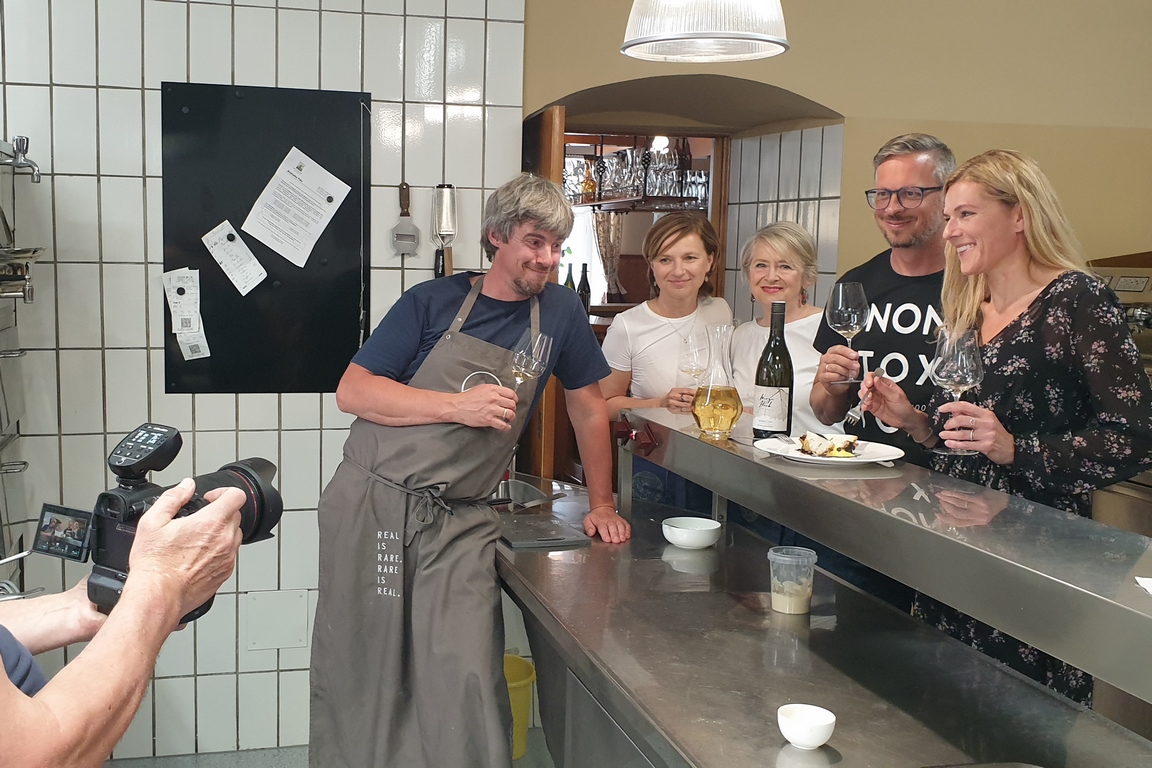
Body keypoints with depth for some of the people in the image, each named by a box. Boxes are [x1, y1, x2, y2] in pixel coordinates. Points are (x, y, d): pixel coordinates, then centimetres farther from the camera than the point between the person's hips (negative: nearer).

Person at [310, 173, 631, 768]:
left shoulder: (560, 310, 5)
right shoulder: (433, 301, -1)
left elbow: (588, 407, 15)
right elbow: (352, 391, -6)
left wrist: (602, 504, 14)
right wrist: (460, 406, -14)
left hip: (459, 524, 1)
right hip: (371, 506, 0)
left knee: (467, 684, -12)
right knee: (360, 676, 9)